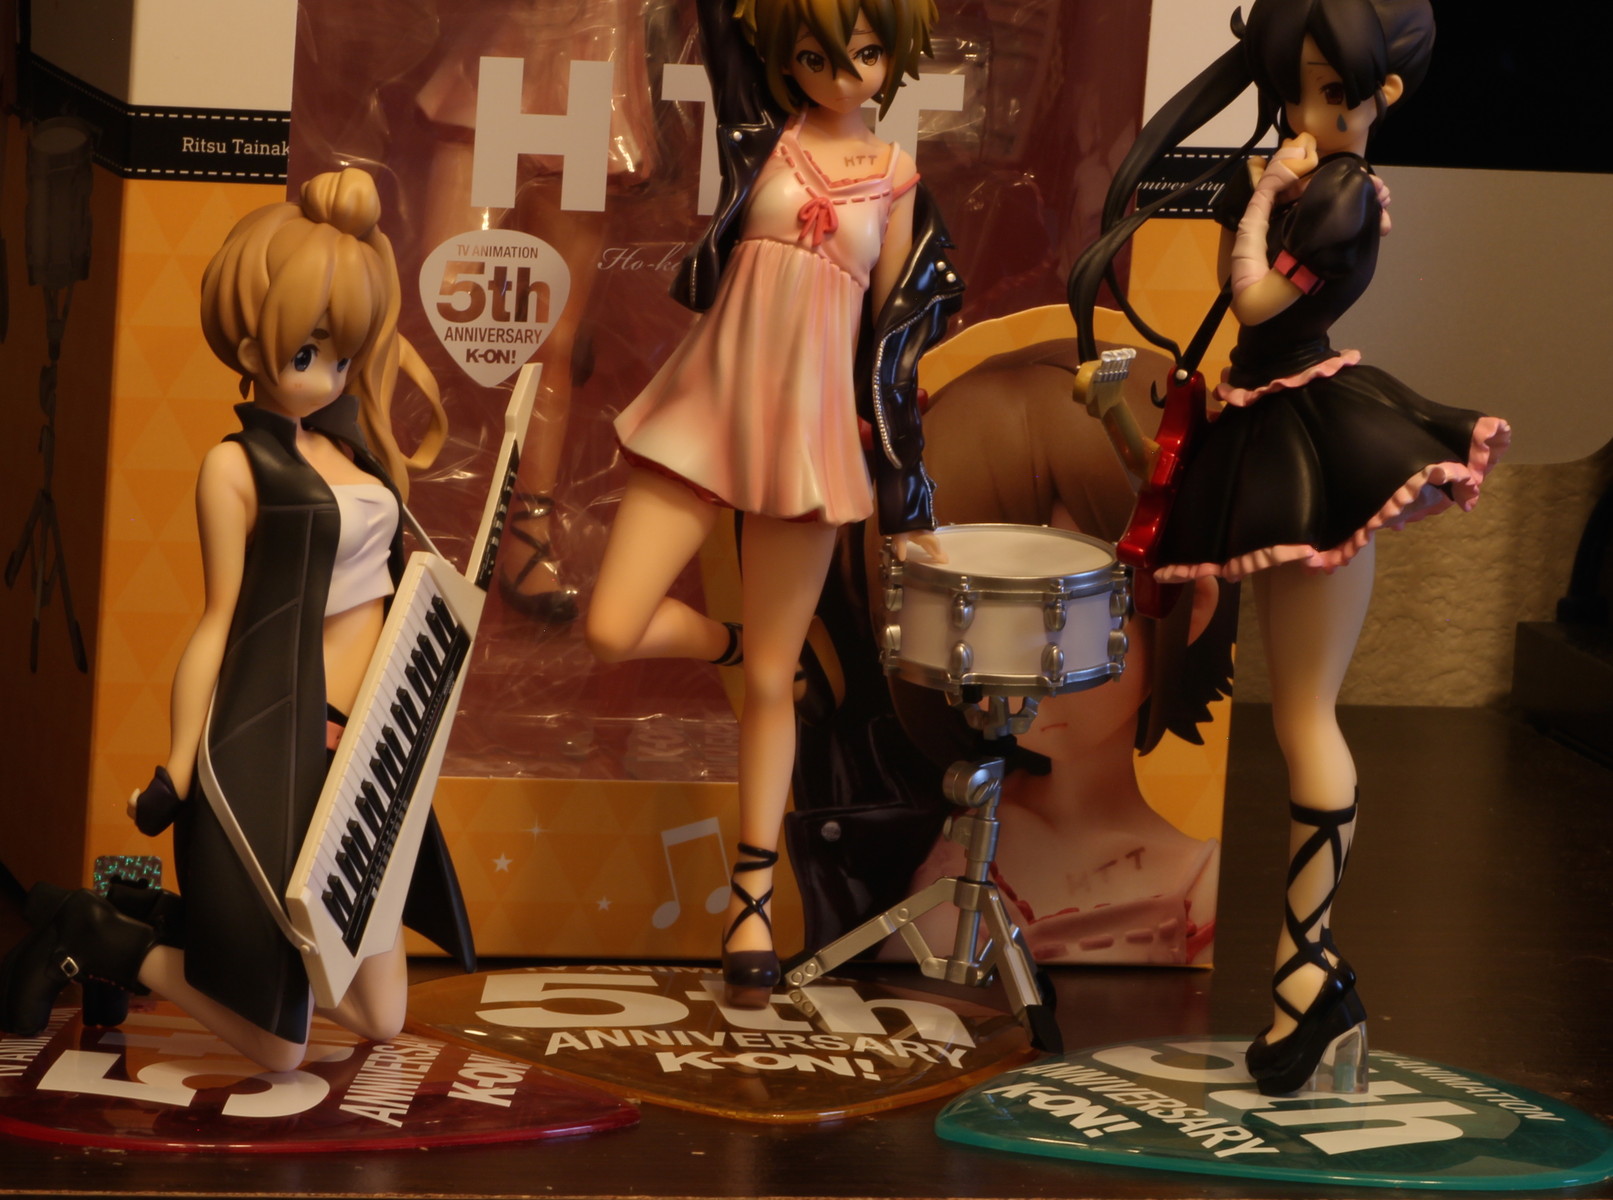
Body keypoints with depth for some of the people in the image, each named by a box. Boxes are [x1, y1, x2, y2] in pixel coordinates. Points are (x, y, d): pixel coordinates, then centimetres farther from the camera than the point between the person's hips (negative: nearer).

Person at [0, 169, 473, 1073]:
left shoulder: (347, 444, 11)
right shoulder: (239, 465, -9)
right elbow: (220, 623, -8)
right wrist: (178, 775, -9)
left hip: (359, 752, 8)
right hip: (276, 758, -8)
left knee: (380, 1017, 13)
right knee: (278, 1047, -3)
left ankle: (153, 916, 23)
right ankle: (87, 933, 16)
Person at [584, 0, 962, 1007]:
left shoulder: (895, 182, 2)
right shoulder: (761, 132, 2)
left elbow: (892, 336, 5)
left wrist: (907, 499, 5)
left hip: (812, 432, -1)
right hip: (708, 407, 1)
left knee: (771, 680, 5)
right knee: (614, 631, -9)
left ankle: (755, 898, 16)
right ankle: (737, 644, 24)